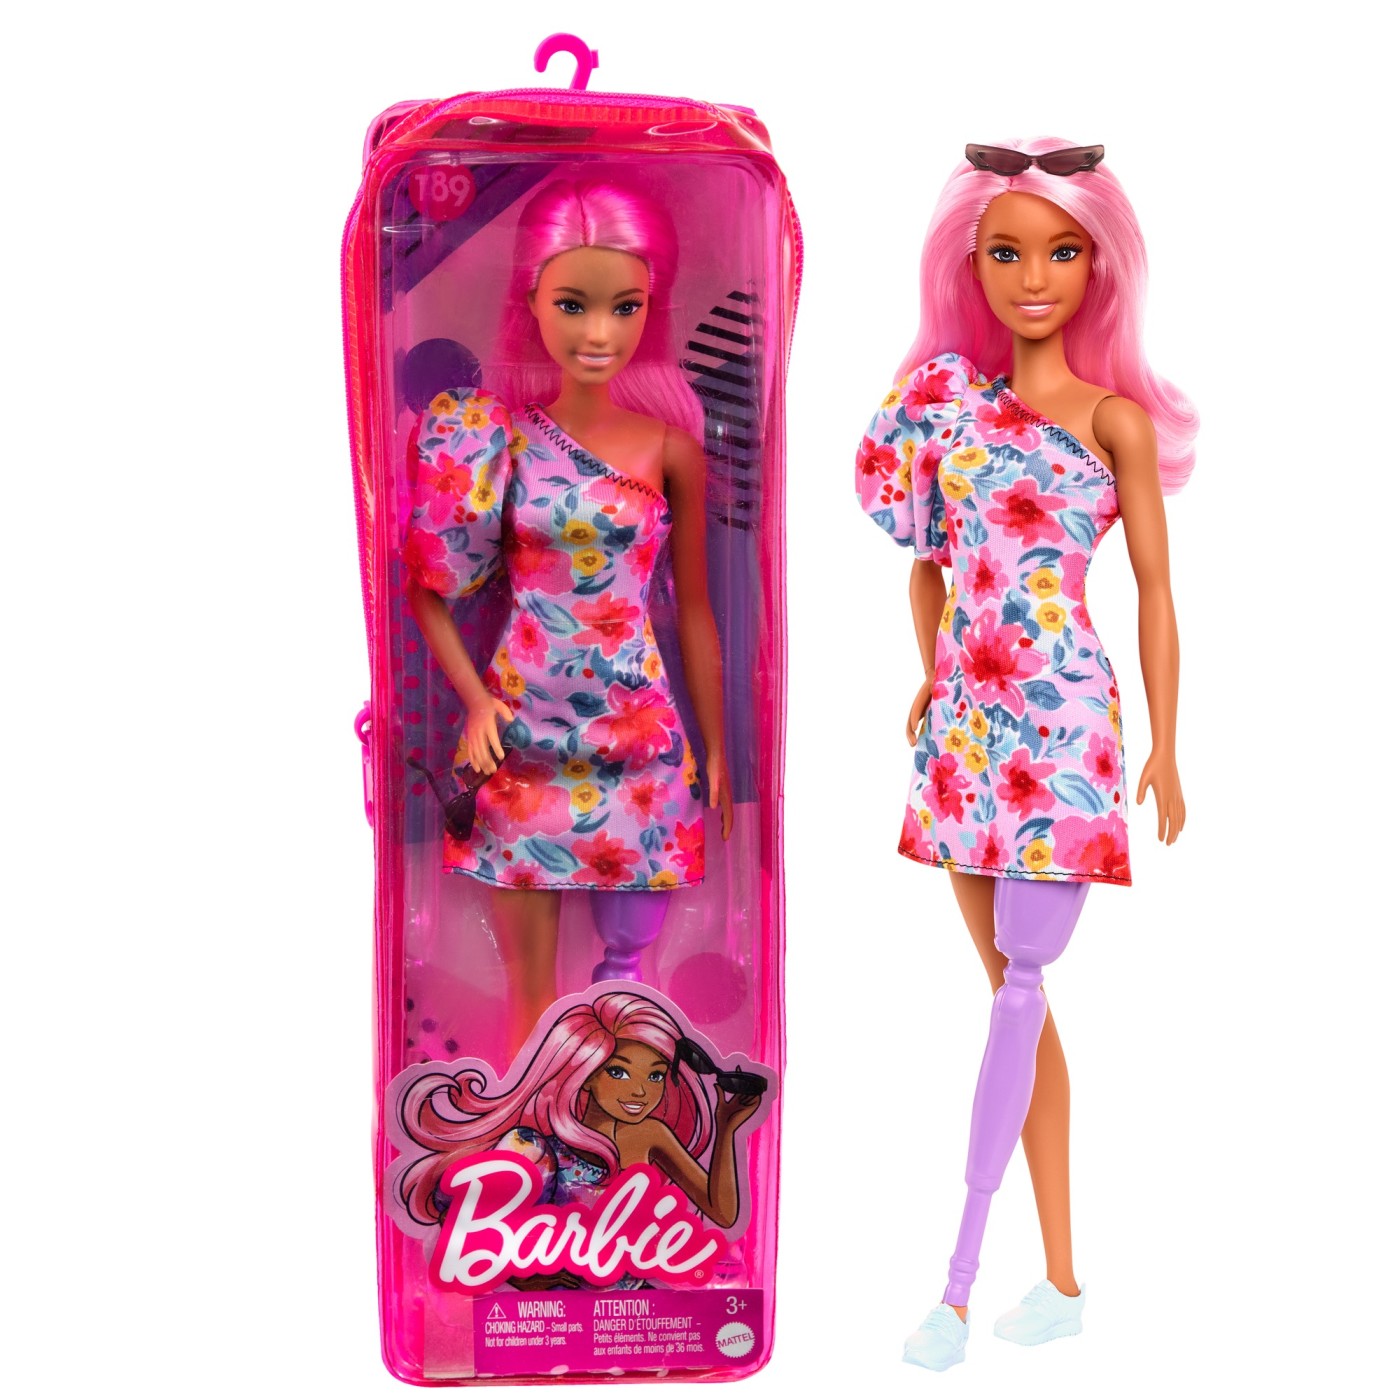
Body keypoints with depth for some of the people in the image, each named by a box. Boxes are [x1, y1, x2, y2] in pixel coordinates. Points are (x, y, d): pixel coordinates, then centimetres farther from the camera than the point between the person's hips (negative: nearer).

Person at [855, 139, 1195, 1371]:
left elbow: (1155, 588, -1)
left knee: (1021, 988, -4)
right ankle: (1060, 1277, 23)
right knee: (1016, 990, 10)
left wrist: (1164, 746, -3)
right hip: (968, 726, 5)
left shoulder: (1114, 416, -2)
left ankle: (961, 1286, 4)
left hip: (1061, 723, -5)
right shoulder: (953, 402, 10)